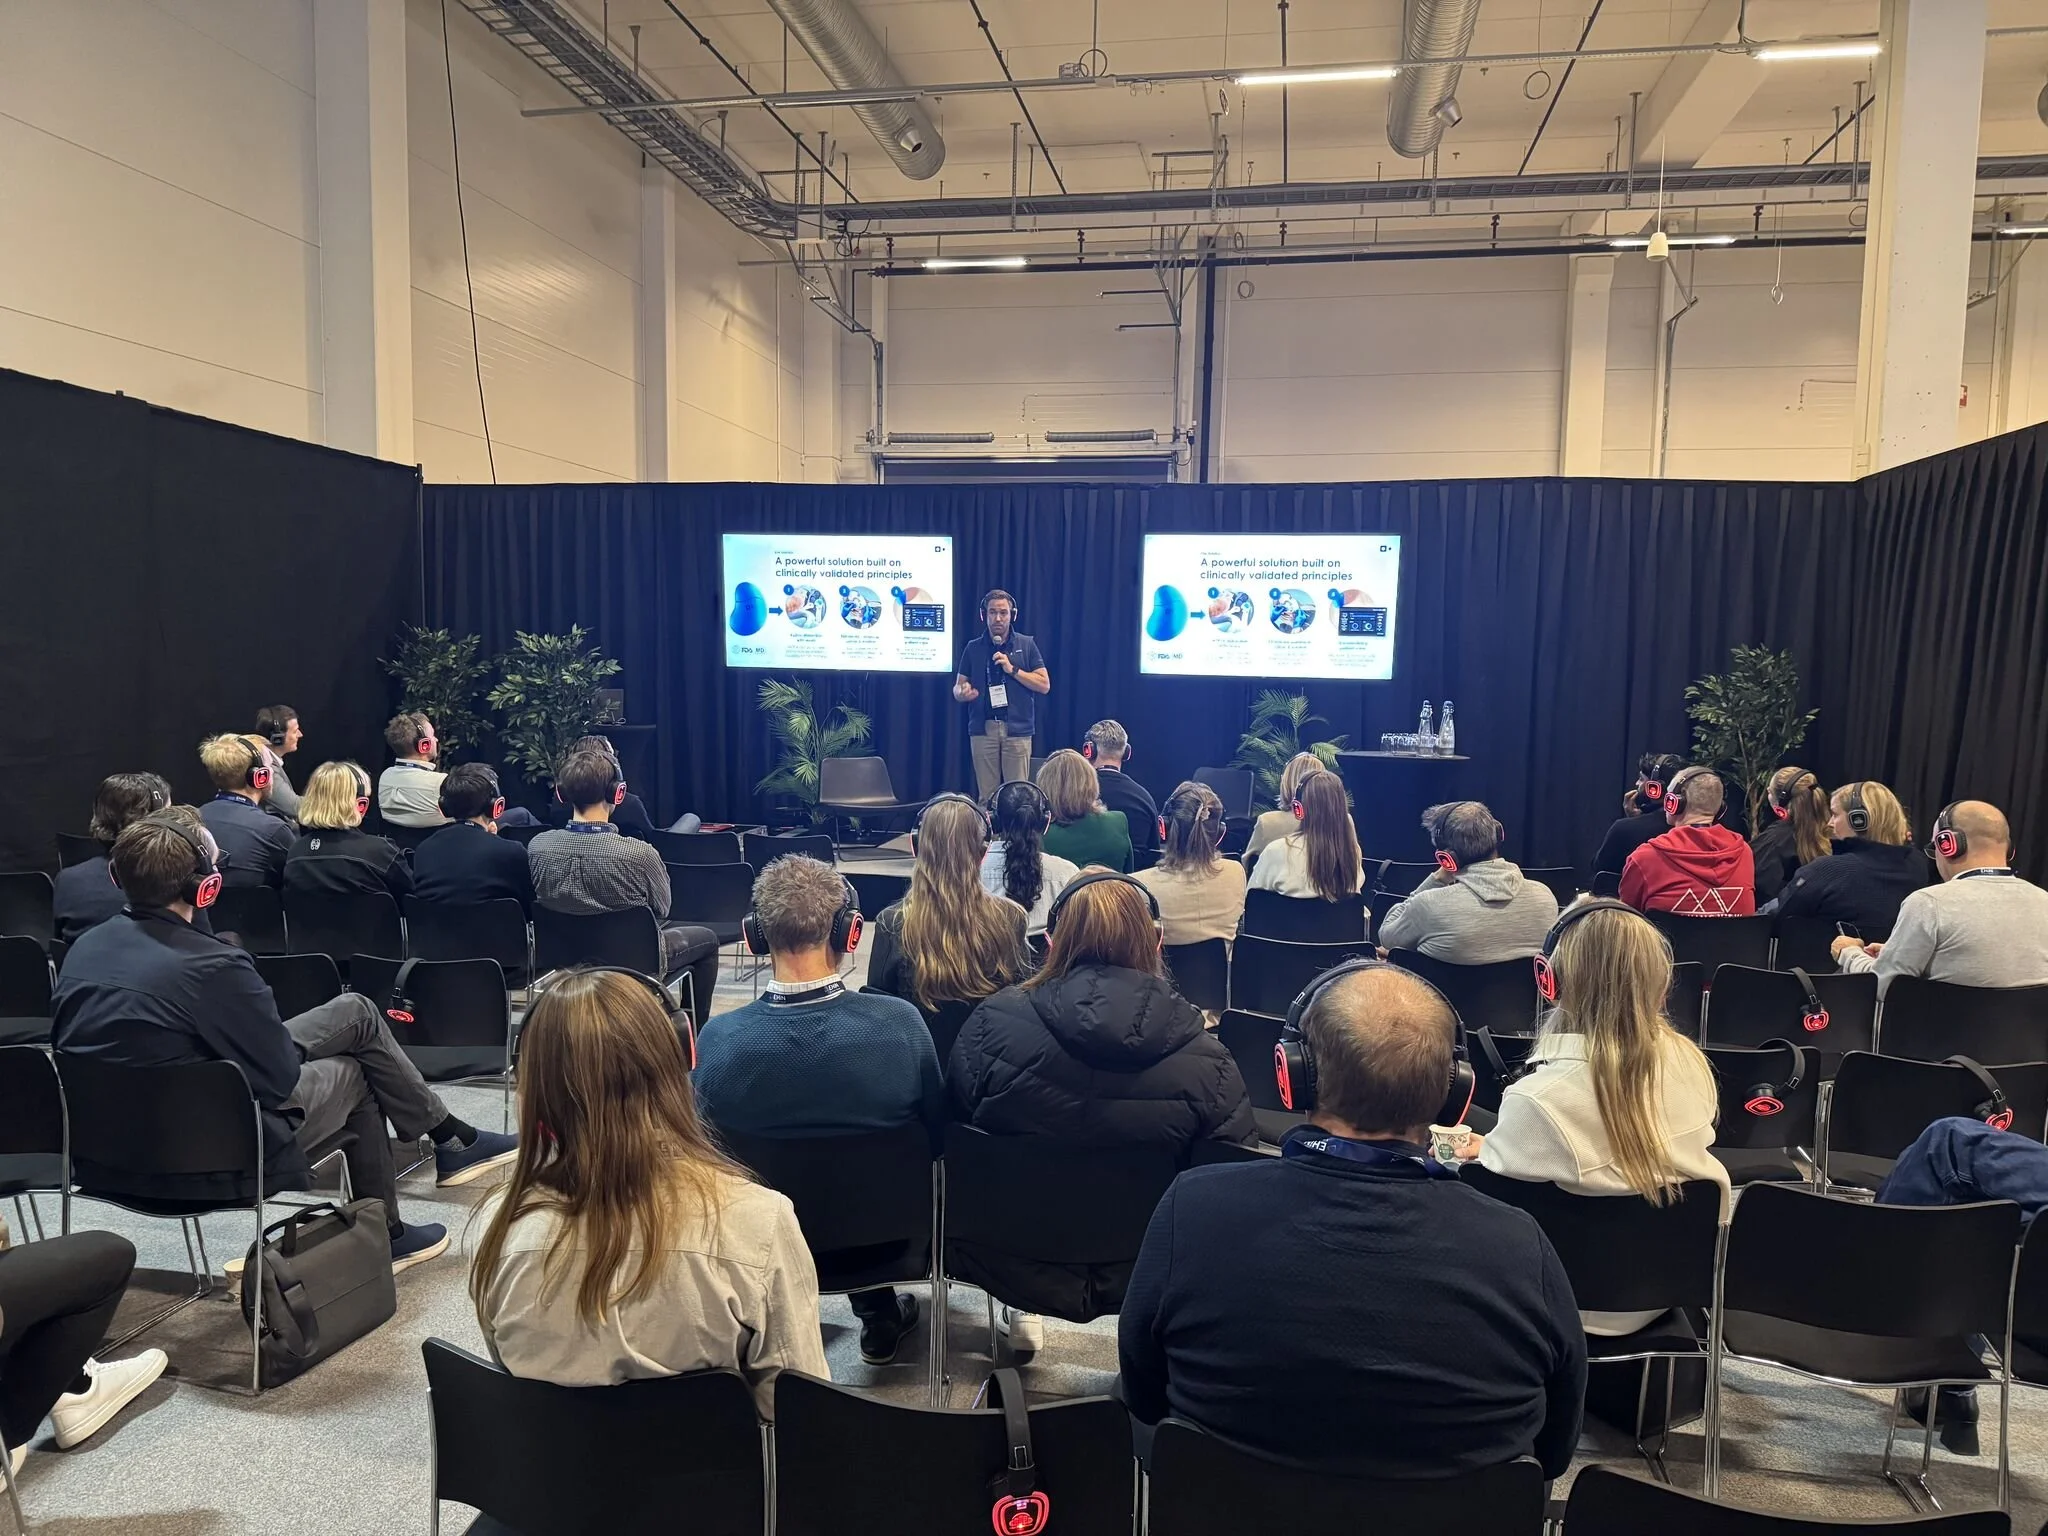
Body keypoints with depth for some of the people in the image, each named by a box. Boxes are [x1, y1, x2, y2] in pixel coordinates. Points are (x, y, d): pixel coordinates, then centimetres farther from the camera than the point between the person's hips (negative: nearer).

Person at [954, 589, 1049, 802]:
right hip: (983, 728, 2)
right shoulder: (973, 648, 12)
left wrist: (1013, 670, -8)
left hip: (1017, 728, -1)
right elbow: (957, 688, 13)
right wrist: (962, 693, -11)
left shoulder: (1026, 645, 8)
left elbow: (1044, 685, 2)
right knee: (986, 796, 0)